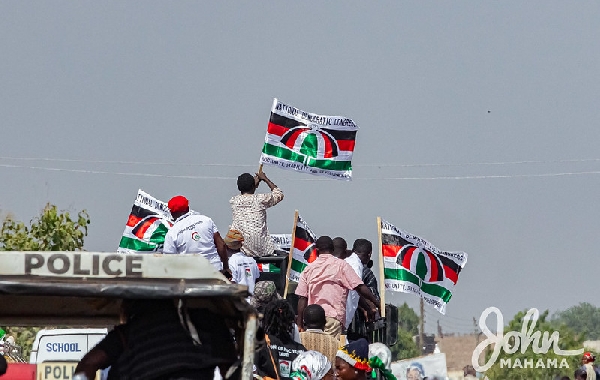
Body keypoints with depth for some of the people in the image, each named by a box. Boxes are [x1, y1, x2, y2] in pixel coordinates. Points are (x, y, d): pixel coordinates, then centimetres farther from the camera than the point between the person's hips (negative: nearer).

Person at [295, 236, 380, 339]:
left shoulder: (308, 269, 13)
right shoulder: (341, 265, 3)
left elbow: (302, 298, 9)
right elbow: (360, 288, -3)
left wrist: (300, 323, 12)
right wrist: (376, 303, 2)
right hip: (333, 317, -4)